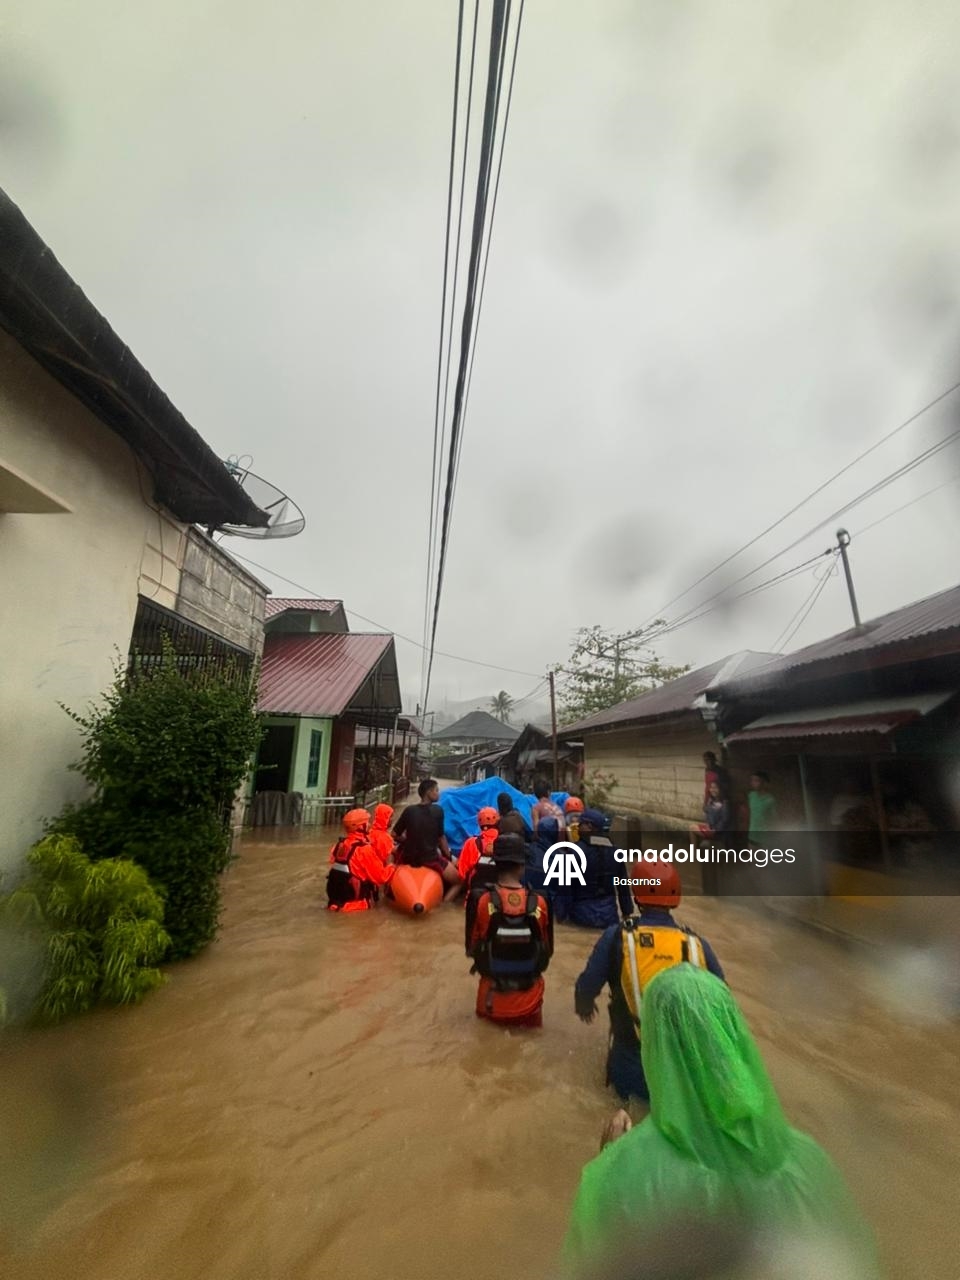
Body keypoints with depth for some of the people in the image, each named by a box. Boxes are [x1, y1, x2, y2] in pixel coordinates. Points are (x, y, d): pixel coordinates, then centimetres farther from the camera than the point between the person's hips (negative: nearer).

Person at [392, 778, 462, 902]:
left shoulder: (409, 810, -3)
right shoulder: (438, 810, -10)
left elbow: (395, 835, 2)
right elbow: (441, 837, -3)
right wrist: (448, 856, 11)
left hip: (408, 857, 4)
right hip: (430, 859, -4)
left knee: (396, 849, 37)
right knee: (459, 882, 13)